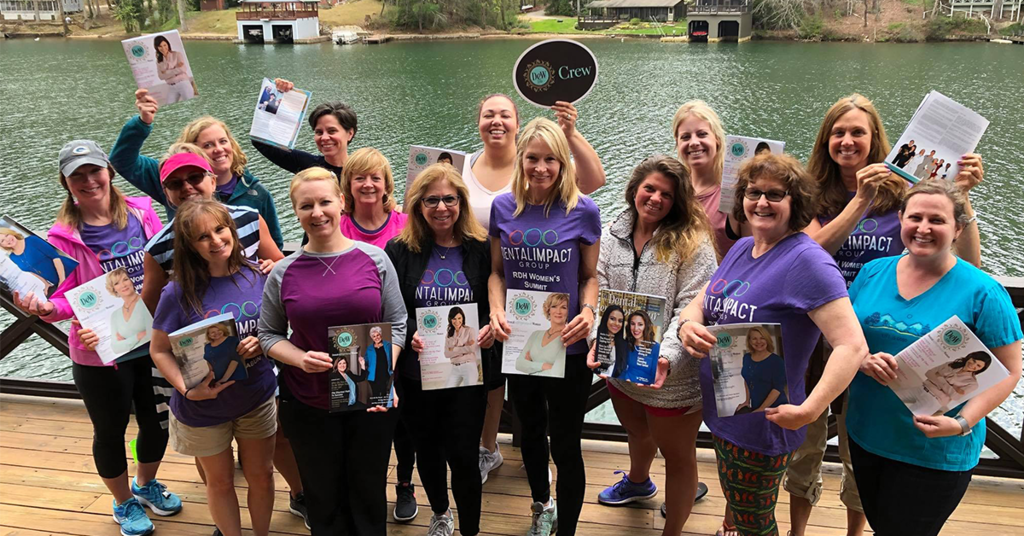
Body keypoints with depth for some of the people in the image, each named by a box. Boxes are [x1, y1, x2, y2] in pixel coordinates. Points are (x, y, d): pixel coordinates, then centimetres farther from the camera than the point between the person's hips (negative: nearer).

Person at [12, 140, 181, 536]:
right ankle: (124, 503, 42)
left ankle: (146, 484, 49)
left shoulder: (141, 213, -5)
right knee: (111, 431, 16)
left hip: (154, 343, 3)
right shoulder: (64, 235, -13)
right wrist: (45, 307, -33)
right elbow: (66, 299, -12)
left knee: (157, 420, 19)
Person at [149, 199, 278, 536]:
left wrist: (263, 342, -19)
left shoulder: (257, 277, -10)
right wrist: (187, 389, -23)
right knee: (220, 482, 19)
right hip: (204, 407, -2)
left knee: (261, 476, 19)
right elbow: (160, 350, -11)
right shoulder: (179, 292, -18)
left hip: (257, 398, 2)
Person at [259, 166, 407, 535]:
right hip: (307, 405, 1)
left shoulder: (374, 259, -5)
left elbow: (396, 324, -1)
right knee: (324, 499, 16)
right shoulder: (283, 273, -3)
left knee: (369, 495, 15)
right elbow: (269, 335, 4)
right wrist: (301, 359, -16)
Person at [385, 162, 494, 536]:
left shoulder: (481, 249, -3)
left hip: (468, 372, -1)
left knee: (462, 455, -2)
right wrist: (409, 335, -19)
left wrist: (490, 328, -16)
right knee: (427, 449, 19)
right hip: (417, 375, 2)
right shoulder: (400, 250, -3)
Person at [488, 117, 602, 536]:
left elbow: (590, 276, -1)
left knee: (565, 446, 5)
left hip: (567, 346, -3)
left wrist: (587, 311, -20)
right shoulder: (503, 207, -2)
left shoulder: (583, 211, -9)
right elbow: (497, 270, 6)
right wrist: (497, 312, -10)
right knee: (531, 430, 23)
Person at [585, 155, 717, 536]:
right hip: (619, 366, 6)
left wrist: (666, 357, -32)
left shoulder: (692, 243, -15)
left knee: (677, 455, 14)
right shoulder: (612, 236, -1)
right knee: (637, 433, 33)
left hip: (672, 376, -6)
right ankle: (638, 483, 64)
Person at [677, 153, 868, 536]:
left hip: (761, 425, -7)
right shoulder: (740, 249, 5)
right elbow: (699, 303, 11)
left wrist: (808, 410, -37)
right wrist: (688, 325, -12)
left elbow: (852, 346, -28)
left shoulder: (807, 261, -21)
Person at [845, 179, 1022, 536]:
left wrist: (962, 423, -23)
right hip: (866, 436, 4)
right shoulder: (873, 272, 0)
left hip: (936, 454, -4)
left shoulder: (982, 293, -12)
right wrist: (863, 359, -18)